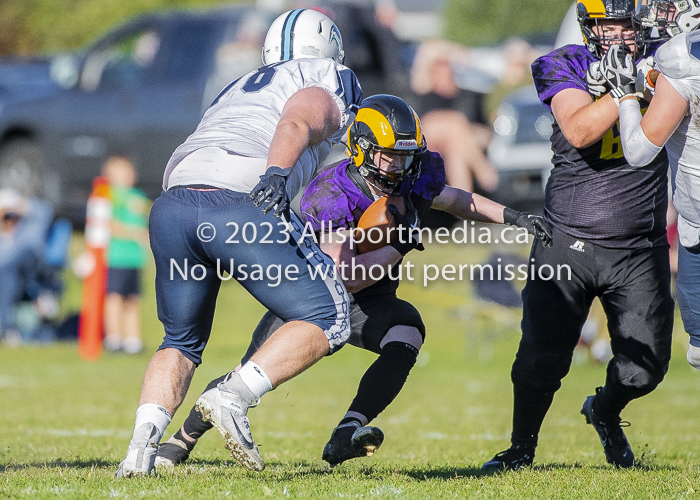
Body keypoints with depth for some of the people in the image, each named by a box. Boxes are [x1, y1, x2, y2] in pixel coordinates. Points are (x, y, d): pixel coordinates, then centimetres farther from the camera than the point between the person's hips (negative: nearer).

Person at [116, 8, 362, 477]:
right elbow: (295, 124, -5)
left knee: (183, 341, 23)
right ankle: (235, 397, -14)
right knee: (327, 319, 4)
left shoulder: (237, 91, 36)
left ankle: (144, 439, 1)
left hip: (172, 206, 6)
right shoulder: (324, 89, 17)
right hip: (237, 206, -6)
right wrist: (277, 175, -23)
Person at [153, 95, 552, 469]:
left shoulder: (412, 180, -11)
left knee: (408, 330, -29)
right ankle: (183, 440, 12)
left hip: (368, 305, 4)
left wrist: (514, 217, 2)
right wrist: (400, 245, -34)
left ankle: (347, 434, -36)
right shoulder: (331, 195, -30)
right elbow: (347, 277, -34)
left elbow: (457, 200, 11)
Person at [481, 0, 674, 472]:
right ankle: (522, 446, 25)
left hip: (641, 251, 2)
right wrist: (623, 91, -31)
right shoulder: (567, 66, -6)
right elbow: (579, 132, -20)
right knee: (542, 359, -2)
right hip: (569, 243, -2)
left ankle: (604, 411, 37)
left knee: (645, 367, 2)